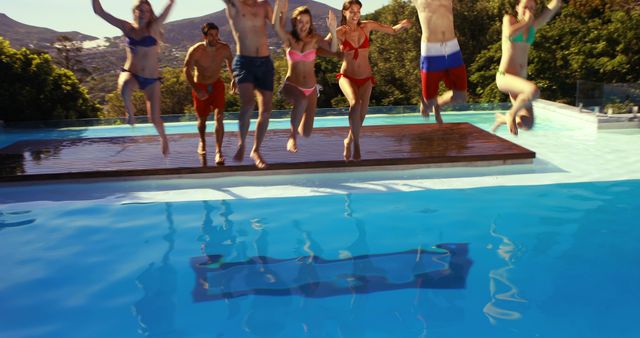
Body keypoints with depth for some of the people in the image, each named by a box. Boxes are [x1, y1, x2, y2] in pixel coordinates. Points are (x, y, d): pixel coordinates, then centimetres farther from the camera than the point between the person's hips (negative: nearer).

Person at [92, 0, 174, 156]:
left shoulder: (154, 28, -3)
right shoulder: (127, 28, 2)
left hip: (151, 80, 0)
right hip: (130, 74, 1)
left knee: (155, 119, -3)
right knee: (125, 88, -38)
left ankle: (163, 138, 33)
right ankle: (130, 111, -4)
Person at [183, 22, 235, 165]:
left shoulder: (224, 49, -15)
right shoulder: (195, 51, -23)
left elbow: (230, 62, 8)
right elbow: (187, 70, -15)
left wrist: (234, 78, 6)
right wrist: (196, 89, -26)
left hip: (217, 84, 1)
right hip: (200, 86, -1)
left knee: (219, 117, -16)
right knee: (202, 119, 13)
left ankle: (218, 152, -14)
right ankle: (202, 142, 45)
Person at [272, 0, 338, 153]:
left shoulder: (315, 39, -2)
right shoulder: (288, 39, -5)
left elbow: (333, 49, -20)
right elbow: (276, 26, -27)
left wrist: (332, 30, -38)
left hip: (311, 89, 3)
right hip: (291, 86, -2)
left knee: (306, 133, 0)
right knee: (302, 101, -41)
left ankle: (298, 125, 40)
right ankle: (292, 135, -16)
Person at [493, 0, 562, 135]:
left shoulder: (534, 26, 13)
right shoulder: (509, 19, 2)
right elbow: (509, 34, -21)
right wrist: (526, 22, -9)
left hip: (519, 80, 6)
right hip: (504, 76, -6)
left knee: (527, 124, -2)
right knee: (533, 90, -36)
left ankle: (503, 118, 28)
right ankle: (511, 114, -10)